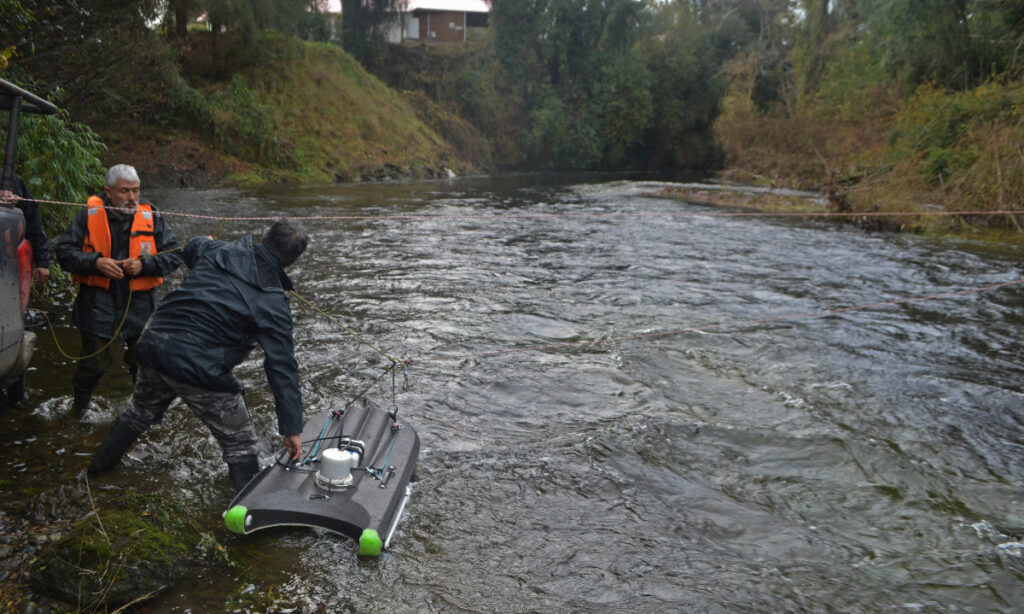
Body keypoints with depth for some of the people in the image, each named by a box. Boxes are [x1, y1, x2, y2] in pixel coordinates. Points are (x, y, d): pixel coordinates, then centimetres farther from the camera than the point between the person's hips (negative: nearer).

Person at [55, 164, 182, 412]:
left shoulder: (151, 217, 0)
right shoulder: (89, 215, -3)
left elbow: (174, 254, -1)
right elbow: (64, 251, -2)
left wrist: (144, 265, -17)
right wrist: (96, 263, -19)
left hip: (139, 304, 1)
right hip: (98, 305, -1)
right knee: (95, 361, 7)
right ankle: (80, 406, 34)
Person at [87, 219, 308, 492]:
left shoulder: (217, 251, 1)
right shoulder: (272, 303, -12)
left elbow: (193, 247, 27)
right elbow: (283, 368, -11)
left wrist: (206, 242, 54)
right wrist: (291, 428, -6)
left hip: (153, 346, 7)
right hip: (199, 370, -6)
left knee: (142, 409, 35)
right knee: (239, 442, 9)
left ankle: (101, 463, 56)